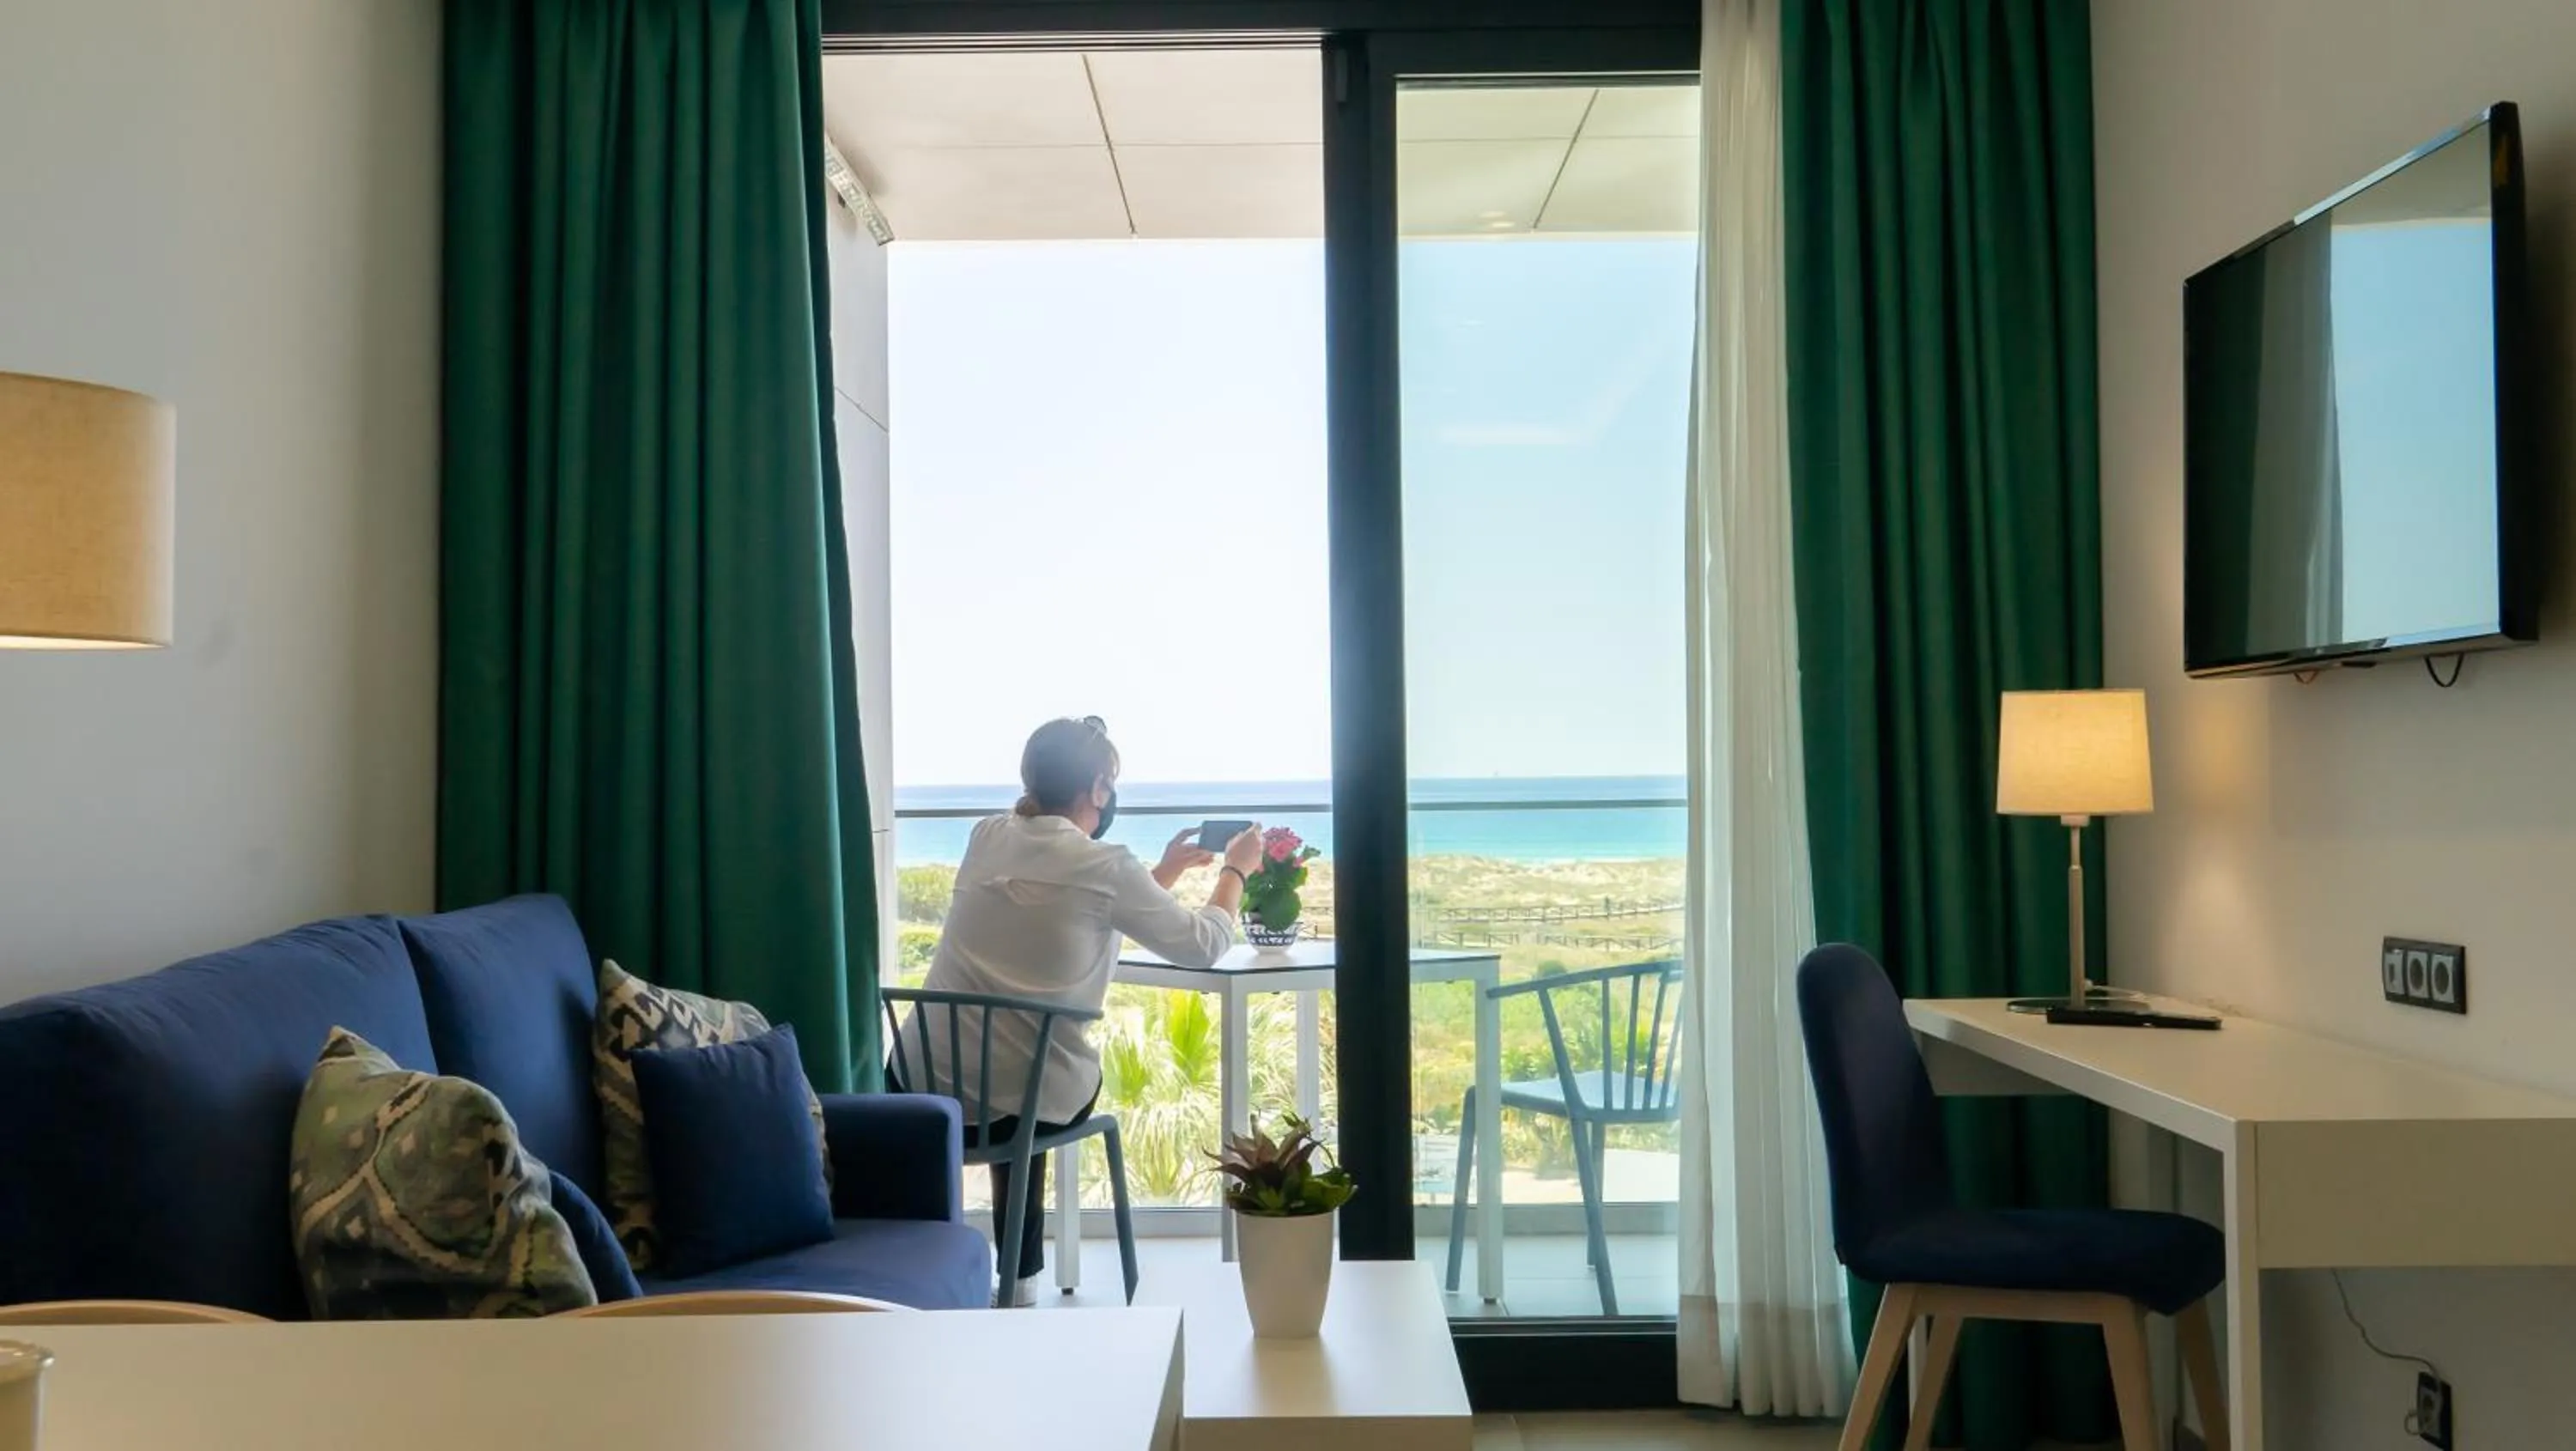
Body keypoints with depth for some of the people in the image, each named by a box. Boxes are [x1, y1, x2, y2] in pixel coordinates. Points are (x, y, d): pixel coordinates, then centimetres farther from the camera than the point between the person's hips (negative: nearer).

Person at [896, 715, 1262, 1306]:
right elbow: (1202, 946, 1)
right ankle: (1020, 1282, 40)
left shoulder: (986, 838, 7)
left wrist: (1167, 872, 28)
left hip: (927, 1088, 4)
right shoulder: (1104, 865, -10)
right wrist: (1235, 869, 17)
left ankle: (1017, 1280, 40)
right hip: (1023, 1098, -3)